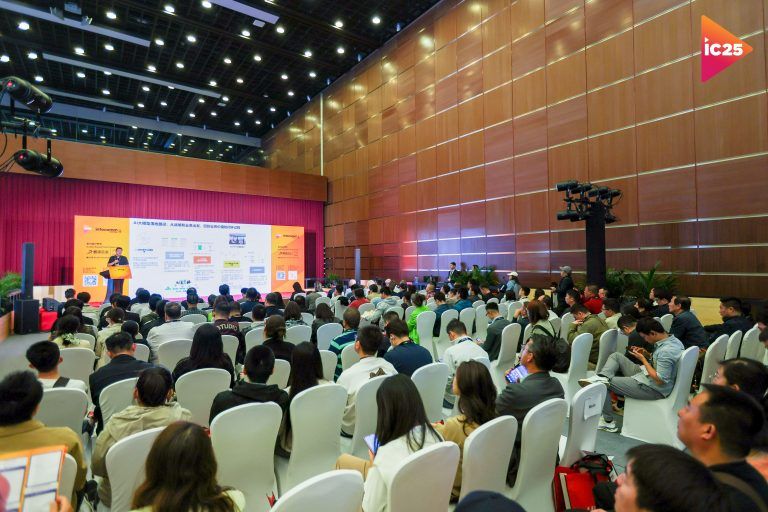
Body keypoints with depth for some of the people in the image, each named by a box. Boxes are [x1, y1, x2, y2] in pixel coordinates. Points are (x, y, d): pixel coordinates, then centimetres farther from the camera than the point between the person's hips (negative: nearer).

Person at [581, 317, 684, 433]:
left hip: (653, 389, -10)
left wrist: (643, 359, -21)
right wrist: (646, 354, 1)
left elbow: (660, 380, -29)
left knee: (603, 385, -4)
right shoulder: (672, 339, 0)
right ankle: (602, 377, -16)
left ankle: (608, 421, 9)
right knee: (616, 356, 7)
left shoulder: (667, 351, -30)